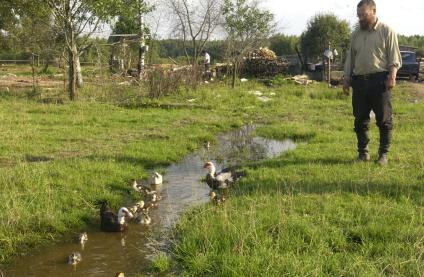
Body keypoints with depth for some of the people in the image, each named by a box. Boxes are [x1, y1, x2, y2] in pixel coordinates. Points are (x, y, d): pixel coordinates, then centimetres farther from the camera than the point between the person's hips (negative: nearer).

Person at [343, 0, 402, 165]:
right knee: (360, 120, 7)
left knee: (384, 120, 0)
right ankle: (363, 153, 17)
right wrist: (346, 79, 14)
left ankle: (383, 154, 8)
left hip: (380, 81, -4)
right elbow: (350, 58, 19)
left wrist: (392, 75, -17)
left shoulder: (387, 31, 0)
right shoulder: (356, 34, 15)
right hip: (359, 81, 5)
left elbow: (394, 58, -4)